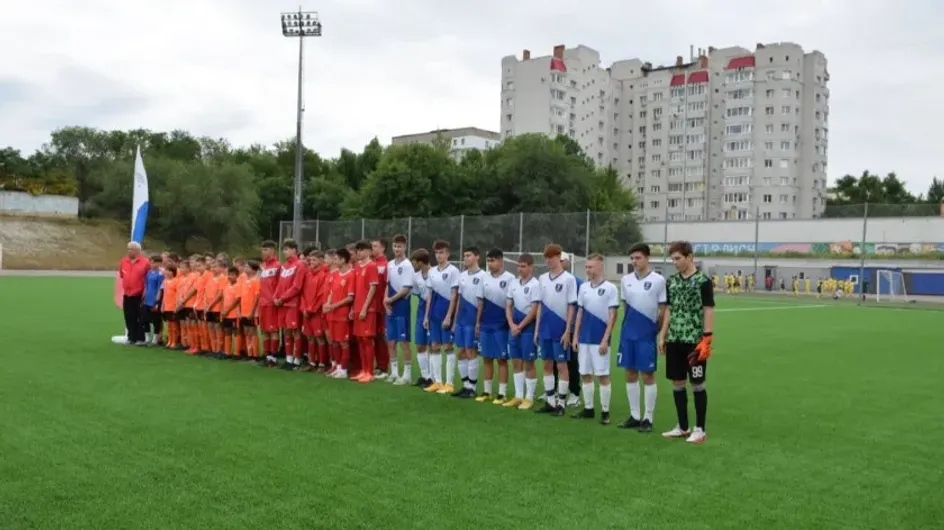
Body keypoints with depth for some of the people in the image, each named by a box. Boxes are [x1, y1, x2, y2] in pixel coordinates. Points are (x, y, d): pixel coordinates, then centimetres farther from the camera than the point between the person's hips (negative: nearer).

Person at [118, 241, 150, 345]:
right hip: (127, 295, 5)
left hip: (139, 295, -4)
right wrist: (123, 288, 16)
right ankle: (131, 337, 17)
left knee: (140, 318, 1)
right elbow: (121, 276, 19)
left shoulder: (145, 262, -7)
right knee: (129, 318, 8)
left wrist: (145, 290, -6)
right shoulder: (123, 261, 6)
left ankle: (140, 338, 7)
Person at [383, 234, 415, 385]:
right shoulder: (390, 265, 11)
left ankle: (407, 375, 4)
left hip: (402, 308, -7)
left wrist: (391, 299, -11)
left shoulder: (407, 266, -10)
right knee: (391, 342, 10)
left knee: (404, 342, -3)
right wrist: (385, 300, -2)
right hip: (389, 308, 7)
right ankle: (394, 373, 19)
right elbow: (388, 285, 14)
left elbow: (406, 288, -15)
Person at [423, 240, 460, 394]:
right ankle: (437, 381, 16)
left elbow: (454, 295, -10)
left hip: (446, 313, -7)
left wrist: (449, 316, -15)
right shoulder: (432, 272, 11)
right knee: (434, 346, 8)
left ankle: (449, 383, 4)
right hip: (434, 313, 7)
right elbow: (430, 295, 15)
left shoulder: (453, 271, -8)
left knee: (447, 347, -2)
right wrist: (426, 316, 10)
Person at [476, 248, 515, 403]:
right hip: (486, 325, 5)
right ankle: (487, 392, 19)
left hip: (501, 325, -5)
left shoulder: (509, 278, -7)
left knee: (502, 359, 1)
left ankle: (502, 393, 7)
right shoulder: (485, 278, 9)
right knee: (487, 358, 10)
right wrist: (478, 321, 12)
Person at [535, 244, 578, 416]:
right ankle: (550, 402, 18)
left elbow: (571, 306, -7)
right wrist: (537, 329, 10)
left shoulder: (568, 278, -7)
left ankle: (561, 403, 9)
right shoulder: (542, 278, 9)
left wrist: (567, 331, -11)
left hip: (560, 330, -5)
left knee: (561, 365, 1)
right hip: (545, 329, 5)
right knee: (547, 365, 10)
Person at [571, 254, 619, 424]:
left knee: (603, 375, 0)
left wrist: (605, 339, -12)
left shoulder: (610, 288, -6)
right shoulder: (583, 287, 9)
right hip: (584, 338, 5)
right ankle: (588, 408, 19)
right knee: (585, 374, 9)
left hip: (600, 339, -5)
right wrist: (575, 336, 8)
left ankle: (605, 411, 8)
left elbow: (612, 316, -7)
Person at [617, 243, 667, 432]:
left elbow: (663, 309, -3)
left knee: (648, 375, 1)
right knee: (631, 374, 9)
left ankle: (648, 418, 9)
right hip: (628, 334, 5)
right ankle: (634, 416, 19)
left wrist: (656, 330, 1)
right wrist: (630, 324, 15)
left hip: (647, 335, -5)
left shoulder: (658, 280, -7)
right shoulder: (626, 280, 6)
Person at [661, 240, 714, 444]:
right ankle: (682, 427, 22)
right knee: (677, 383, 10)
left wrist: (706, 339, -13)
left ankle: (700, 429, 11)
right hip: (674, 340, 6)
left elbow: (708, 311, -8)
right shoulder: (671, 281, 10)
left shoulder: (702, 280, -7)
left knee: (697, 384, 2)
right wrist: (663, 336, 11)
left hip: (695, 340, -6)